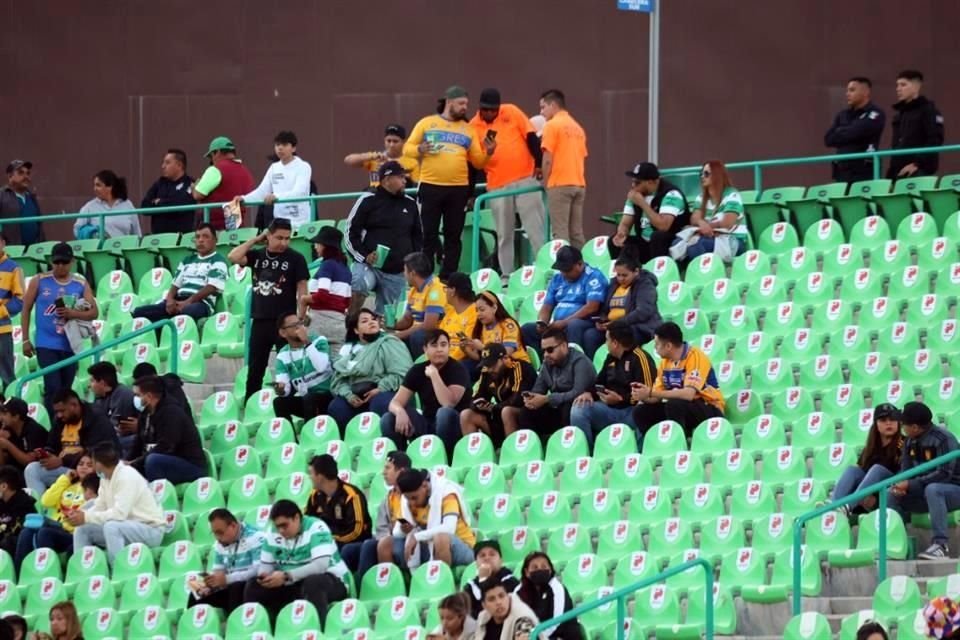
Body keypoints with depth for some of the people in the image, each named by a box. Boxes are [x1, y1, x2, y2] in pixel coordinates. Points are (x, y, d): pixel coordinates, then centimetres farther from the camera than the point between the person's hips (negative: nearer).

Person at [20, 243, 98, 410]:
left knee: (66, 390, 10)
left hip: (70, 345, 3)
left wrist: (73, 313, -16)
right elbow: (26, 310, 5)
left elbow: (94, 312, 4)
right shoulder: (39, 281, 0)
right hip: (46, 344, -3)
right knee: (52, 387, -12)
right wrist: (25, 340, 1)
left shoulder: (81, 284, 5)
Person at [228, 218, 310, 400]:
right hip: (259, 321, 4)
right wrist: (255, 240, -2)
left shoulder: (295, 258, -2)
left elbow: (302, 290, -4)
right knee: (255, 370, 9)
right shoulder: (257, 256, 8)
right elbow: (233, 257, -6)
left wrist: (301, 320, -11)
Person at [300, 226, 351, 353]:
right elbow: (348, 302, 14)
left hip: (322, 317, -8)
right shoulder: (344, 267, 14)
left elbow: (322, 296, -18)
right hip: (340, 319, 8)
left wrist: (304, 299, -2)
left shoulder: (327, 265, -9)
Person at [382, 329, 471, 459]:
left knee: (445, 413, -37)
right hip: (428, 426, 4)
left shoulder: (457, 370, -11)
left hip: (454, 429, -4)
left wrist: (434, 374, -28)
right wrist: (400, 412, -30)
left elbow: (448, 404, -27)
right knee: (389, 419, -17)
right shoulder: (418, 370, 1)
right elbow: (395, 403, -7)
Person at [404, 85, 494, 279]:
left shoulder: (468, 130, 12)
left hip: (458, 189, 3)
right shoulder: (427, 123, 6)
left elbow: (478, 162, 11)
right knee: (429, 234, -2)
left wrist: (488, 153, -9)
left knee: (453, 235, 3)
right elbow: (407, 148, 5)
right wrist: (419, 150, -16)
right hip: (430, 187, -3)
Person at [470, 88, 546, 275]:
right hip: (497, 186, 1)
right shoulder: (473, 127, 2)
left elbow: (531, 136, 1)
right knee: (504, 234, 6)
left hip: (525, 178, -1)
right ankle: (507, 275, 12)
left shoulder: (512, 113, 0)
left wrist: (539, 163, -9)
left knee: (536, 227, -2)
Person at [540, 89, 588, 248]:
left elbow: (548, 159, -9)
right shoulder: (577, 127, 16)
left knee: (560, 233, -7)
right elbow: (582, 158, 14)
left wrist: (545, 182, 3)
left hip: (559, 185, -7)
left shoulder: (552, 125, -5)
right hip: (579, 184, 7)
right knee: (577, 233, 6)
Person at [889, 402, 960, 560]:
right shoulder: (910, 441, 3)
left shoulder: (943, 439, -19)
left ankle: (941, 545, -40)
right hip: (925, 492, 7)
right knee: (892, 495, -6)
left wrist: (910, 485, -28)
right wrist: (900, 485, -21)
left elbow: (944, 474, -26)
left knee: (932, 489, -38)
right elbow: (906, 470, 4)